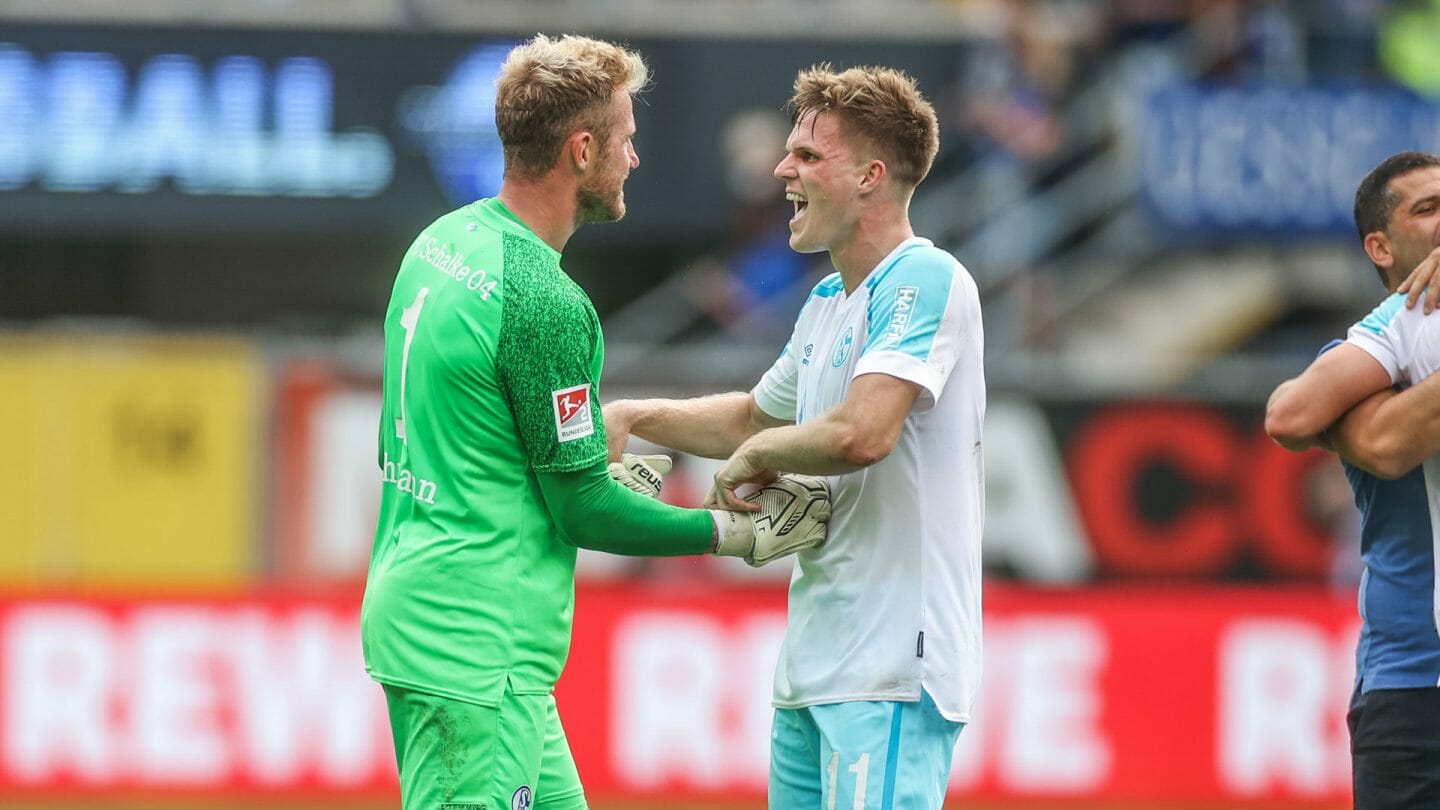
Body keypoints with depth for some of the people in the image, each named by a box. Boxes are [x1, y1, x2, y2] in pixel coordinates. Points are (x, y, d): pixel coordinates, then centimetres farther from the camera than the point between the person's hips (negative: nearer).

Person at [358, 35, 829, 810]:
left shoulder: (444, 240, 9)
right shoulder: (544, 302, -19)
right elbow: (584, 511, -13)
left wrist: (596, 478, 21)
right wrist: (740, 534, -4)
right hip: (476, 648, -10)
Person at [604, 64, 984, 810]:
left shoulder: (925, 280, -13)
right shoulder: (826, 304, 17)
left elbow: (861, 433, -26)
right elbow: (756, 419, 35)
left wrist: (752, 457, -8)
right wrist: (631, 417, 22)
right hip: (812, 664, 9)